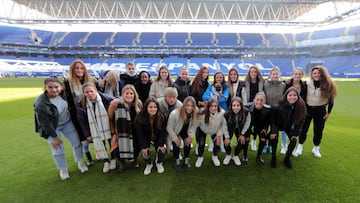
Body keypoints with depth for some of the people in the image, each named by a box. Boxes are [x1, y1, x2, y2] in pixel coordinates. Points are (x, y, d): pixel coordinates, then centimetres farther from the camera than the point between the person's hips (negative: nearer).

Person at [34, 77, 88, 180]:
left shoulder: (63, 93, -17)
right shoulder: (41, 104, -29)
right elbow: (45, 123, -20)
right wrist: (54, 137, -13)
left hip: (67, 122, 4)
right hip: (52, 127, -4)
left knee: (77, 143, 8)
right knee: (58, 150, 1)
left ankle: (80, 162, 32)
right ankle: (63, 170, 27)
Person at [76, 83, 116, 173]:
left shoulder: (106, 98, -20)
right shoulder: (82, 105, -9)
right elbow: (82, 120, -1)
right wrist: (87, 134, 0)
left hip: (109, 128, -2)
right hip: (95, 131, 2)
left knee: (112, 143, 12)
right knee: (99, 144, 10)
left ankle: (113, 159, 38)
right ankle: (106, 161, 34)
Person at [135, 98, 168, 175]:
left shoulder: (162, 117, -23)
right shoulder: (140, 118, -25)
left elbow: (163, 131, -14)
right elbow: (139, 133, -16)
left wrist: (161, 144, -20)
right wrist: (144, 146, -19)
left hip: (158, 138, 1)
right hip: (146, 138, 0)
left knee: (161, 151, -17)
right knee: (145, 152, -20)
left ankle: (159, 163, 18)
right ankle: (149, 164, 16)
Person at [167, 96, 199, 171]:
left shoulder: (194, 114, -25)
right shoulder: (175, 113, -37)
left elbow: (193, 126, -9)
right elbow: (169, 127, -23)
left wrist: (190, 136, -17)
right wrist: (175, 139, -18)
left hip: (185, 131, 3)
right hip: (174, 132, -3)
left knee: (188, 143, -11)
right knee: (176, 145, -14)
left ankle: (186, 160, 15)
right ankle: (177, 161, 15)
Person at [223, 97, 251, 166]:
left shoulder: (246, 112, -32)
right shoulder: (227, 114, -35)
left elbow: (247, 124, -16)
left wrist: (242, 134, -12)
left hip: (240, 129, 1)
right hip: (230, 129, -1)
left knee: (242, 141, -6)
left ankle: (236, 156, 24)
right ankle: (228, 155, 21)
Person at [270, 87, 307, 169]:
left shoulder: (301, 106, -26)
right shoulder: (278, 107, -35)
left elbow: (300, 121, -10)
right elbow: (272, 119, -19)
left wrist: (296, 134, -10)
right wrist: (273, 131, -19)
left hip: (289, 126, 3)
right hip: (277, 125, -3)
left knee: (294, 141, -6)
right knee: (274, 140, -12)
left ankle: (287, 159, 18)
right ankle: (273, 158, 13)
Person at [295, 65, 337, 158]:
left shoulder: (328, 85, -10)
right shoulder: (307, 84, -9)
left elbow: (331, 100, 1)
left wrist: (328, 113, 3)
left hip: (320, 111, 0)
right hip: (307, 109, 0)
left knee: (318, 130, 9)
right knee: (303, 128, 8)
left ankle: (316, 148, 30)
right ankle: (300, 146, 25)